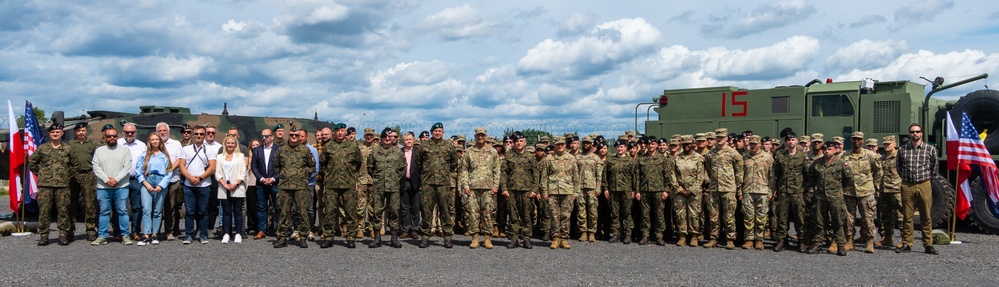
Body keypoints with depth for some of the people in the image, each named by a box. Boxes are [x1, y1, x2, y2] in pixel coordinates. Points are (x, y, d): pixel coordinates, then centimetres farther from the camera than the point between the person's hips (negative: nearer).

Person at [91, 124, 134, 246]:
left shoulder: (124, 150, 8)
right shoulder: (99, 151, 13)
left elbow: (127, 167, -1)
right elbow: (96, 168, 3)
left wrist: (116, 179, -11)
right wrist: (106, 179, -10)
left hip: (121, 187, -2)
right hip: (103, 187, 2)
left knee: (122, 211, -2)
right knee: (104, 212, 5)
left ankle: (125, 235, 3)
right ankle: (102, 236, 9)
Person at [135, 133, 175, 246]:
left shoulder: (165, 156, 11)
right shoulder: (144, 155, 13)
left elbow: (169, 172, 4)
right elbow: (138, 172, 7)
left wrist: (161, 185, -7)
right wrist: (146, 184, -6)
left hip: (161, 183, 0)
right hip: (147, 182, 0)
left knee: (158, 210, 1)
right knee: (146, 209, -12)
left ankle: (154, 235, 5)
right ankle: (146, 236, -17)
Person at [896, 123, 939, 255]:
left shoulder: (930, 149, 2)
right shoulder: (902, 150, 5)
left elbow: (934, 168, 11)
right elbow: (899, 168, 16)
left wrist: (927, 179, 12)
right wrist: (906, 179, 11)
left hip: (924, 185, -1)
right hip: (907, 186, 1)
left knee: (926, 217, 1)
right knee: (907, 216, 4)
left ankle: (928, 245, 6)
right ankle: (907, 244, 9)